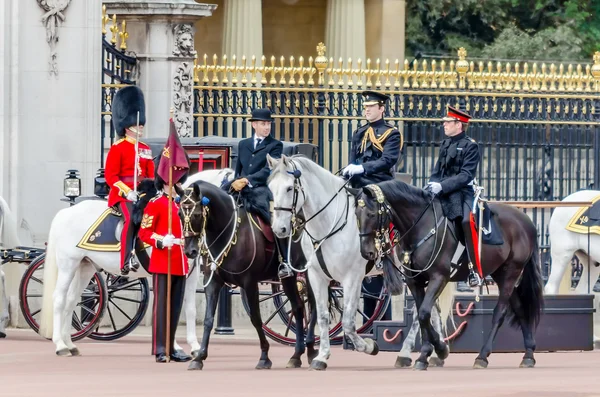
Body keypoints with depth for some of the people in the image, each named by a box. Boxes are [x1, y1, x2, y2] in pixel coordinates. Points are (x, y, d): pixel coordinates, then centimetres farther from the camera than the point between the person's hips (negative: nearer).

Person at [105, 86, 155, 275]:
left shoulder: (145, 149, 19)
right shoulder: (118, 148, -1)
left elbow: (151, 175, 20)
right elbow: (110, 176, -7)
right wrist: (127, 191, -20)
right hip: (122, 193, -7)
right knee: (131, 217, -32)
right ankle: (127, 260, -37)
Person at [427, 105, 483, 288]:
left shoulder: (470, 146, -4)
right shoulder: (445, 144, 19)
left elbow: (466, 175, -14)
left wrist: (442, 186, -24)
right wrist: (432, 185, 0)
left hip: (462, 193, -8)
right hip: (442, 193, 8)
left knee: (467, 221, -34)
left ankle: (476, 270, -33)